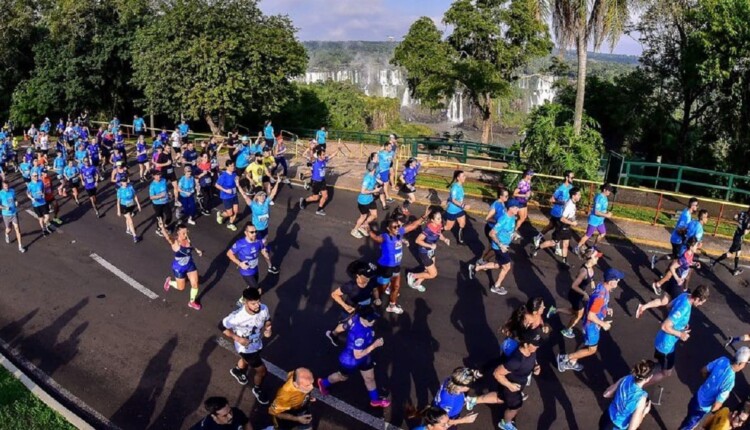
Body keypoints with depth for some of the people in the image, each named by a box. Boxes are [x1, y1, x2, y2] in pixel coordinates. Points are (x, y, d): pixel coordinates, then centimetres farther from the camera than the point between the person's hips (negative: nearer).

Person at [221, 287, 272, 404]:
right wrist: (237, 338, -28)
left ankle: (237, 370, 71)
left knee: (247, 360, 35)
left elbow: (267, 320, -3)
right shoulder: (237, 316, -39)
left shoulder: (264, 309, -27)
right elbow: (222, 327, -21)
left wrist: (267, 330, -23)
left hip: (258, 344, 5)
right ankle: (257, 390, 38)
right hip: (245, 347, -5)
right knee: (261, 370, 5)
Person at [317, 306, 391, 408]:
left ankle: (375, 400, 46)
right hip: (351, 360, -7)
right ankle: (323, 383, 54)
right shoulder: (359, 334, -46)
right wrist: (374, 345, -34)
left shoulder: (359, 318, -22)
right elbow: (358, 355, -36)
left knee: (370, 378, 22)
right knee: (342, 377, 25)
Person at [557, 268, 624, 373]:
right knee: (591, 350, 7)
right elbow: (590, 316, -31)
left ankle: (572, 362, 36)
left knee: (589, 346, 23)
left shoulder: (602, 288, -5)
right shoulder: (600, 295, -35)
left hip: (594, 324, 9)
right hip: (592, 325, -9)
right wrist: (603, 324, -19)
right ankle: (565, 357, 15)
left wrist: (606, 309, 5)